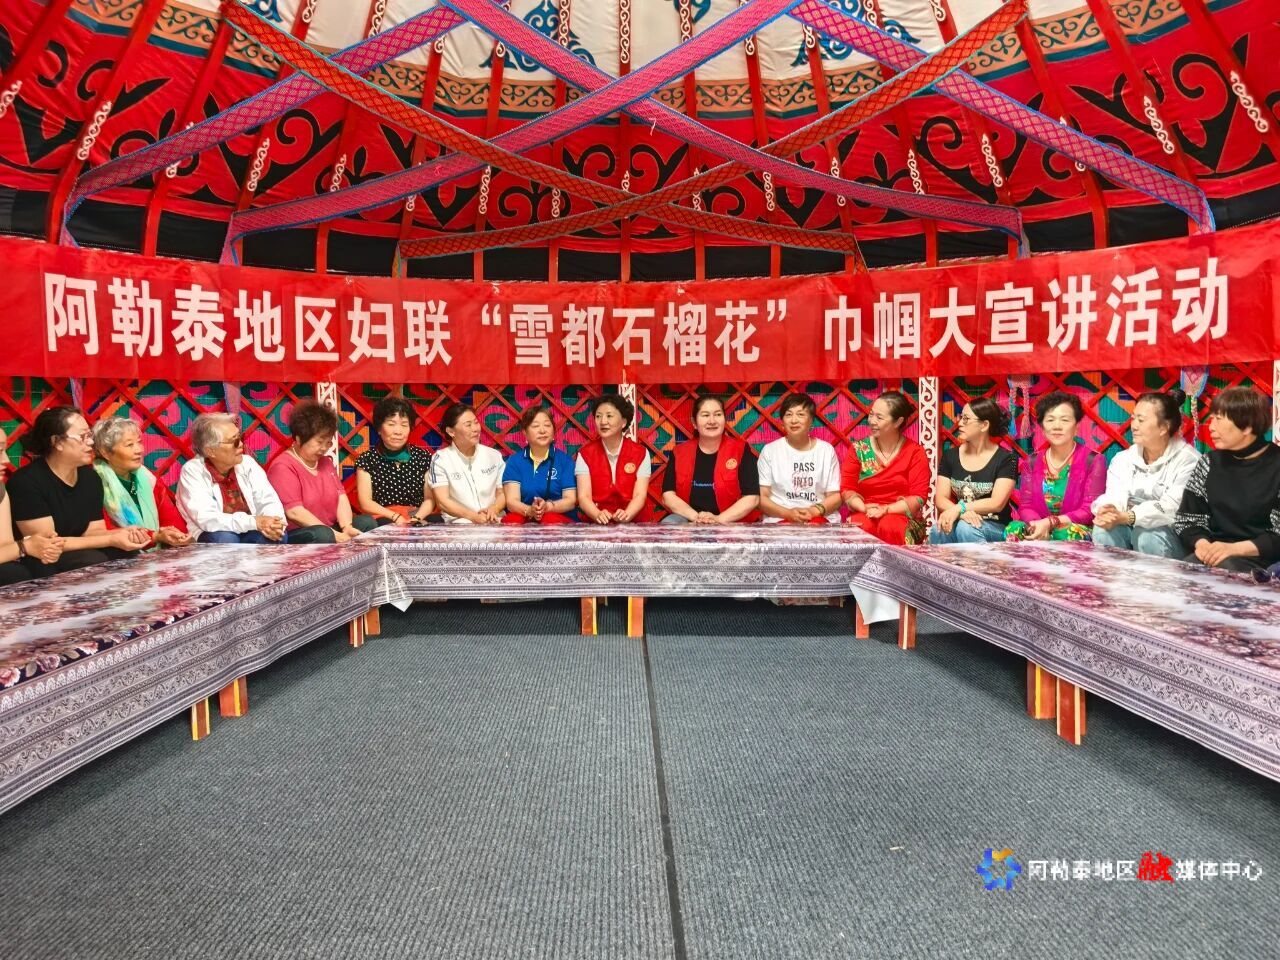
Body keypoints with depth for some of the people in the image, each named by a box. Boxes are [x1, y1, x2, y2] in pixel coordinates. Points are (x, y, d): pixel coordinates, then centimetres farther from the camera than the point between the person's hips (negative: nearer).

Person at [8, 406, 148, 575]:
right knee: (93, 560, -31)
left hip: (77, 555, 6)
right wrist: (112, 540, -27)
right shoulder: (27, 482, -18)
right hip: (40, 564, -6)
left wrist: (121, 533, -21)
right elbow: (48, 543, -21)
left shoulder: (90, 477, 4)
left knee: (127, 554, -18)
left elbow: (92, 532, 2)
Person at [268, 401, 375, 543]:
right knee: (322, 534, -36)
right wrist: (334, 534, -22)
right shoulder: (283, 467, -9)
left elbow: (341, 497, 8)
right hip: (295, 535, -8)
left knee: (368, 522, -10)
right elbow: (294, 512, -19)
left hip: (330, 530, 8)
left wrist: (347, 527, -12)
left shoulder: (326, 462, 17)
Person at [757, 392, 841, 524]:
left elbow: (835, 496, 8)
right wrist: (787, 513, -15)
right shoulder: (769, 450, 6)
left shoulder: (826, 450, 9)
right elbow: (761, 497, 2)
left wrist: (814, 511, -12)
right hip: (780, 519, -1)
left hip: (821, 519, 1)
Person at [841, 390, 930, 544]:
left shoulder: (915, 452, 1)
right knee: (861, 527, -33)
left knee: (891, 527, -34)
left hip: (902, 516, -1)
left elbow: (918, 497, -6)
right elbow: (846, 489, 1)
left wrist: (885, 510, -18)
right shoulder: (858, 449, 6)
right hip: (864, 515, 1)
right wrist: (866, 508, -17)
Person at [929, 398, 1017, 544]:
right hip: (959, 522, 3)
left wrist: (959, 508, -25)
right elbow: (940, 498, -1)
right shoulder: (950, 455, 7)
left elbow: (997, 503, -15)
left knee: (965, 527, -36)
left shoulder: (1005, 459, -5)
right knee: (938, 530, -32)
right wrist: (960, 513, -22)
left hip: (995, 527, -2)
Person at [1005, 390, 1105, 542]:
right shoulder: (1033, 462, 10)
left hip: (1079, 534, -3)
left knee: (1067, 533, -38)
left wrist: (1050, 523, -22)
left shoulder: (1093, 460, -2)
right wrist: (1038, 525, -20)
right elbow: (1025, 506, 4)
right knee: (1013, 529, -29)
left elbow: (1090, 510, -10)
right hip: (1039, 531, 3)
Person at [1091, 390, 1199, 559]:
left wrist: (1126, 517, -37)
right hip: (1131, 529, 4)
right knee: (1103, 529, -25)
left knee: (1147, 533, -33)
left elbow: (1171, 508, -22)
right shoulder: (1123, 458, 8)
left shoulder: (1188, 460, -8)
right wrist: (1105, 512, -34)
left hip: (1173, 535, -4)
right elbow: (1115, 497, -9)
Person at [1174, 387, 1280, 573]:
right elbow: (1186, 518, 9)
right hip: (1216, 555, 4)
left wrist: (1234, 548, -20)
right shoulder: (1209, 463, 10)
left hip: (1262, 560, -4)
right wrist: (1201, 543, -11)